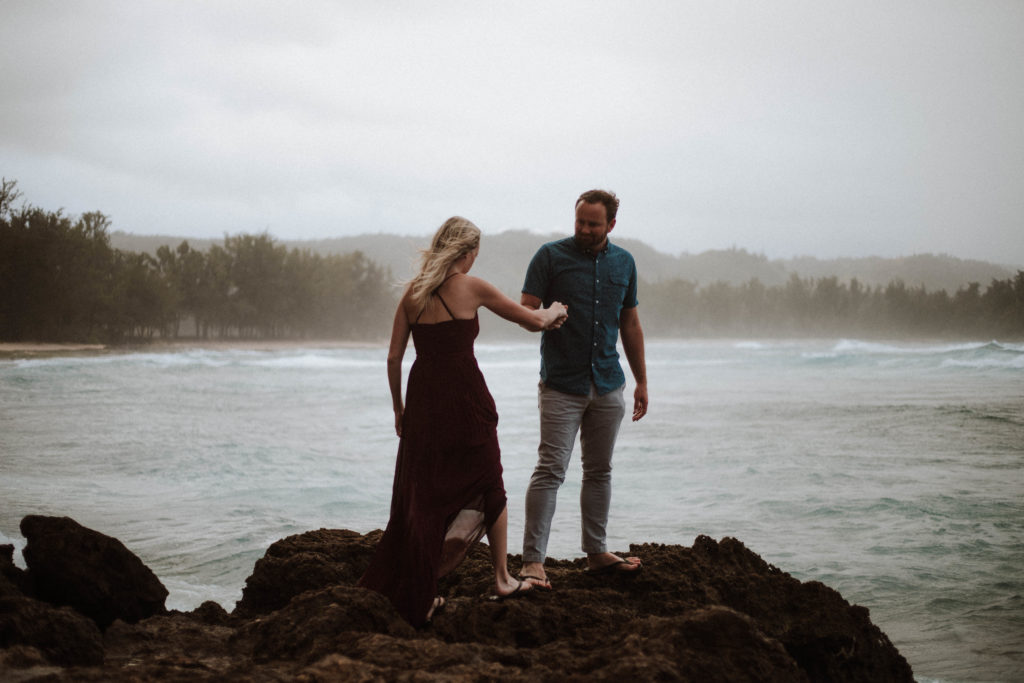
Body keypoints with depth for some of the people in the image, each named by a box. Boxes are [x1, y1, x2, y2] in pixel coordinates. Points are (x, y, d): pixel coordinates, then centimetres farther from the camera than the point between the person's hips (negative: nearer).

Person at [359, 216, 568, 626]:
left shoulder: (413, 291, 7)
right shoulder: (471, 287, -5)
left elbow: (394, 356, 7)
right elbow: (532, 320, 2)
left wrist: (398, 408, 17)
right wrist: (554, 312, 24)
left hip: (422, 398, 4)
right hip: (465, 396, -4)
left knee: (419, 497, 11)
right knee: (488, 492, 13)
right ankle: (503, 579, 15)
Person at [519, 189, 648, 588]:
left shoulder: (623, 263, 11)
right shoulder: (551, 256, -3)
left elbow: (630, 324, 18)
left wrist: (642, 381, 17)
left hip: (608, 386, 5)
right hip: (561, 385, -4)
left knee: (599, 471, 11)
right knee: (550, 470, -10)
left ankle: (597, 552, 20)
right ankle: (533, 561, -10)